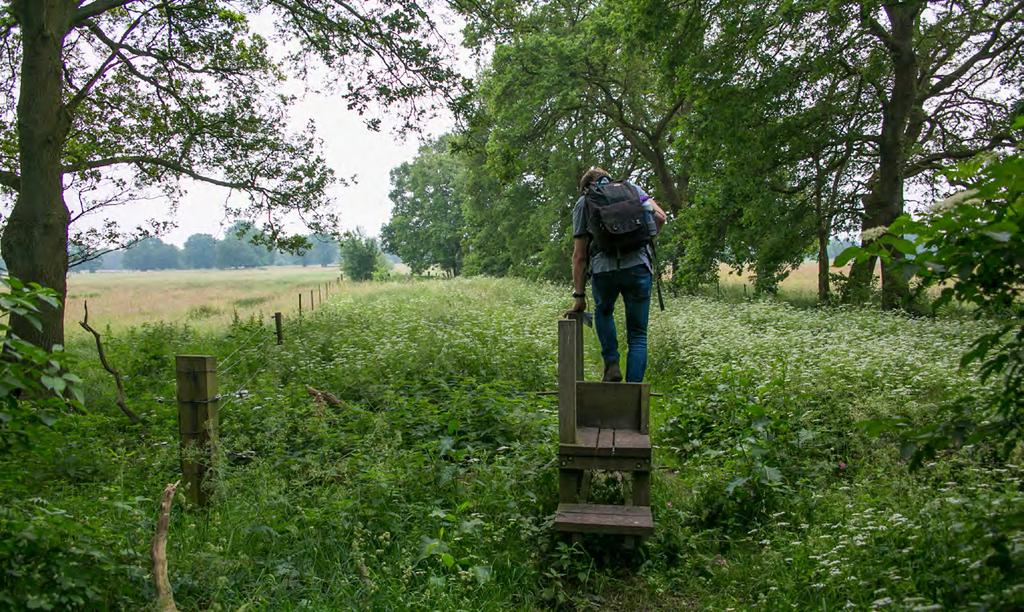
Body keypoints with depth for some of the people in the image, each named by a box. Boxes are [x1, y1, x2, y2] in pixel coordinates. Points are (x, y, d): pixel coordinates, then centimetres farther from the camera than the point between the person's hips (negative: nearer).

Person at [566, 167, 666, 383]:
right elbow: (660, 216, 6)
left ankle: (612, 364, 15)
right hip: (638, 266, 0)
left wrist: (579, 296, 15)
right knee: (638, 335, 12)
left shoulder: (582, 203, 17)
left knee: (603, 311, 32)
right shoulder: (631, 188, 20)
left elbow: (579, 255, 12)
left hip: (603, 269, 0)